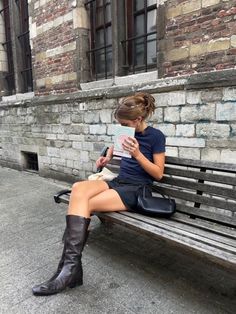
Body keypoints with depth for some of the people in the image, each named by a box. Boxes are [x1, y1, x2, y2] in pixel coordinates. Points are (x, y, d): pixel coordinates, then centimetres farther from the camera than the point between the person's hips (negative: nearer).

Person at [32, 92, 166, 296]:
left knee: (85, 204, -27)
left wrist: (137, 154, -18)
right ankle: (71, 265, -30)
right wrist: (107, 157, 18)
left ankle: (70, 265, -19)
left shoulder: (156, 136, -4)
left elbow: (159, 174, -6)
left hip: (136, 190, -6)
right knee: (79, 188, -26)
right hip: (118, 182, 6)